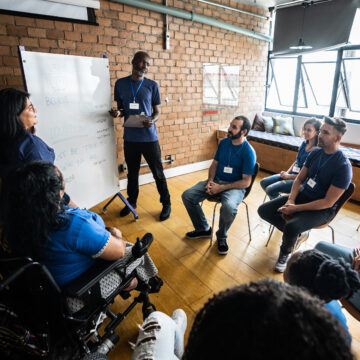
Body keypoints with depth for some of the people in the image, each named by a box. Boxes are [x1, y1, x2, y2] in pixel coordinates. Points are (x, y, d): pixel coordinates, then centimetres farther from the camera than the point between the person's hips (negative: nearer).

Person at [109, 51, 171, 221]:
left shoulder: (152, 85, 1)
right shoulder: (120, 84, 5)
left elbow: (157, 111, 5)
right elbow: (121, 109, 12)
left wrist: (152, 120, -18)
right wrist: (117, 113, -12)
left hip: (149, 137, -2)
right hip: (130, 137, 2)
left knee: (158, 173, 4)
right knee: (132, 172, 15)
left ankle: (166, 204, 20)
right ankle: (131, 202, 35)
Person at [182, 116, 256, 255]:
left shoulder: (248, 152, -14)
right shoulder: (224, 142, 4)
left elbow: (246, 182, -15)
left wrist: (221, 188, -21)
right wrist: (210, 181, -6)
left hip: (235, 186, -6)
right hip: (216, 181, 6)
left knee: (228, 207, -38)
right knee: (187, 195, -11)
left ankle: (222, 236, -4)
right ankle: (203, 229, 10)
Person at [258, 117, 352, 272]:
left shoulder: (343, 166, -20)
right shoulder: (315, 153, 1)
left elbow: (328, 202, -21)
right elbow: (299, 179, 7)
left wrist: (295, 208, -22)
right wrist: (290, 200, -11)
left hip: (323, 210, -7)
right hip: (301, 196, 7)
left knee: (291, 227, -34)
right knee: (263, 210, -6)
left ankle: (285, 253, 1)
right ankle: (298, 234, 10)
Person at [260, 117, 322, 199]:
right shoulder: (304, 144, 6)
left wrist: (289, 176, -14)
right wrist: (287, 172, 0)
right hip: (291, 174, 8)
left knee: (270, 189, -22)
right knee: (264, 182, 2)